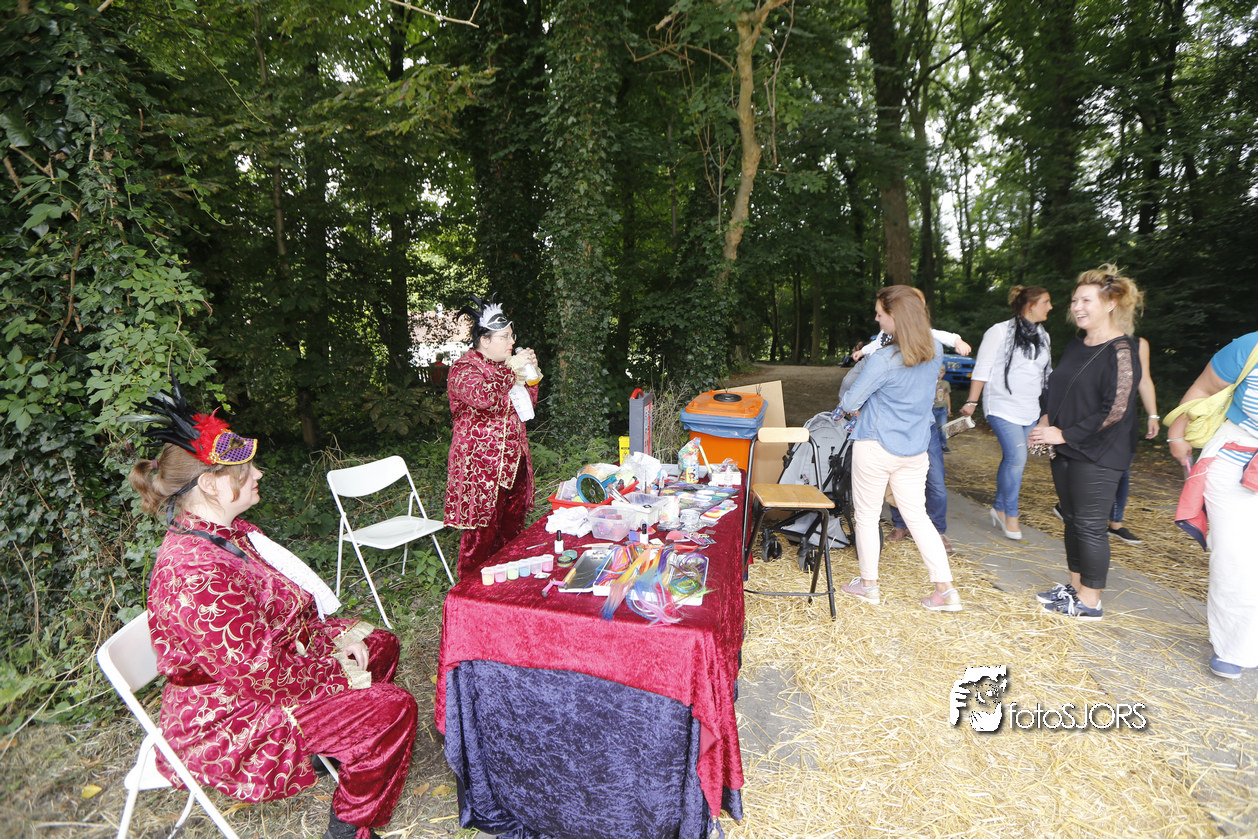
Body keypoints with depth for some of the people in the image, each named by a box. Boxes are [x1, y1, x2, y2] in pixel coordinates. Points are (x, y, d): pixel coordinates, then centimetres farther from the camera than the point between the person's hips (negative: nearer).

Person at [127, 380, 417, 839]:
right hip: (228, 722, -10)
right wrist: (339, 677, -17)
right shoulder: (196, 572, -33)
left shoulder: (231, 533, 0)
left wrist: (336, 636, -1)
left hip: (263, 667, 10)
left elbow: (284, 610, 11)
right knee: (393, 707, -15)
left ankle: (330, 746, 31)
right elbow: (262, 670, -31)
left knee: (380, 644, 13)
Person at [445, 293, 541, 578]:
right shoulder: (463, 368, -9)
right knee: (481, 533, -3)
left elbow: (528, 402, 23)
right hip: (481, 466, -8)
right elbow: (483, 396, -30)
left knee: (512, 530, 13)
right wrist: (514, 372, -17)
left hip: (513, 461, 8)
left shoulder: (504, 367, 15)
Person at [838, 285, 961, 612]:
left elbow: (849, 403, -14)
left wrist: (853, 405, 10)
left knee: (867, 515, 10)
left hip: (877, 447, -6)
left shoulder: (882, 361, -22)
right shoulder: (935, 352, -1)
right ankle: (945, 589, 14)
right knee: (917, 515, 14)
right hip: (915, 448, 6)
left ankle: (868, 584, 23)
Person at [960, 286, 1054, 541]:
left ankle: (999, 509, 22)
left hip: (1030, 411, 7)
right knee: (1017, 458, -14)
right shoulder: (1000, 332, -6)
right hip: (1003, 407, -7)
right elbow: (982, 369, -7)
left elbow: (1046, 373, 22)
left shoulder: (1043, 336, 14)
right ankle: (1011, 515, 0)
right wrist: (972, 401, -9)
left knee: (1012, 460, 9)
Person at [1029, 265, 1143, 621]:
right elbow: (1057, 391, 20)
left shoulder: (1121, 350, -14)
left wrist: (1064, 434, -17)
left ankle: (1090, 602, 13)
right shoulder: (1075, 347, 11)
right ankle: (1074, 586, 29)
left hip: (1098, 455, -8)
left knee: (1090, 525, 0)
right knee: (1072, 519, 15)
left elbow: (1114, 411, -19)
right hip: (1066, 450, 8)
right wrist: (1047, 420, 2)